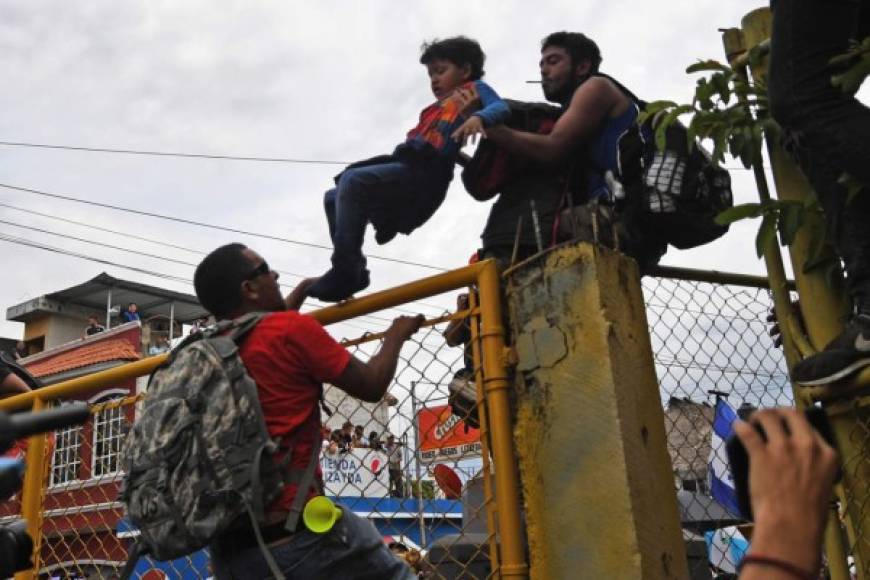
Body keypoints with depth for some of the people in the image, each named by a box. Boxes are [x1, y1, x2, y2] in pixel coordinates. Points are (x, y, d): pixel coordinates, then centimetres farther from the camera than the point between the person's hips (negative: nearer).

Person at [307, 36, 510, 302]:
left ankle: (345, 270, -32)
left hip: (423, 172, -10)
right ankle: (351, 270, -1)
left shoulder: (474, 89, 14)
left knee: (352, 180, -29)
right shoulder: (440, 106, 38)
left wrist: (478, 118, -24)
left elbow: (501, 108, -6)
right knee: (333, 198, 12)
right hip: (408, 169, 10)